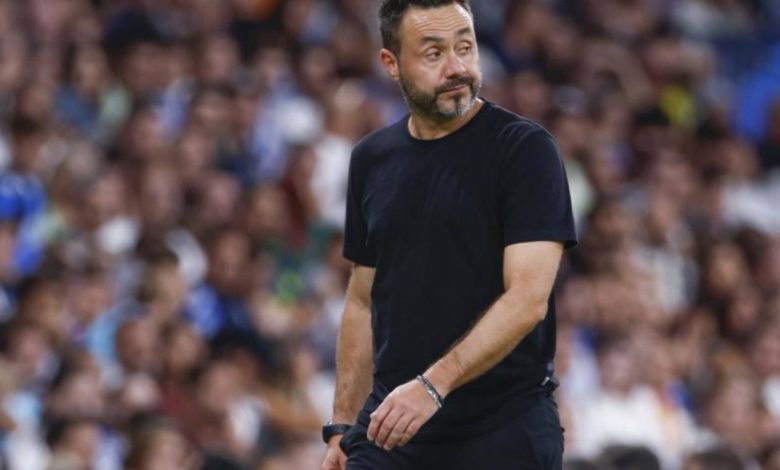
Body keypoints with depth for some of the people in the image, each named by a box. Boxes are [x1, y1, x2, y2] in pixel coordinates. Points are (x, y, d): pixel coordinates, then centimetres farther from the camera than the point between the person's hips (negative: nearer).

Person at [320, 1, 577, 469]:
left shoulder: (524, 148, -8)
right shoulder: (372, 160, 10)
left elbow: (528, 298, -16)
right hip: (388, 430, 5)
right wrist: (343, 427, 13)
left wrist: (433, 385, -25)